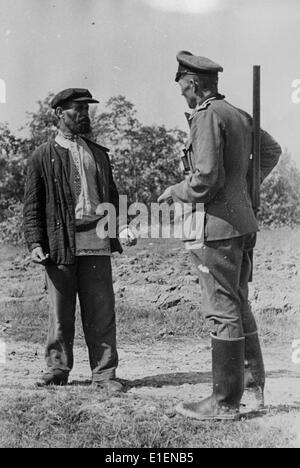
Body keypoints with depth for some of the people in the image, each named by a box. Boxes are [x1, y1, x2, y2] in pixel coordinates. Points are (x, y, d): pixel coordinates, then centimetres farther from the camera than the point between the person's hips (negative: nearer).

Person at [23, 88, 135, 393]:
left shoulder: (99, 153, 18)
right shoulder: (43, 156, 6)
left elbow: (112, 197, 22)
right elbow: (32, 205, 4)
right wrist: (35, 243, -7)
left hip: (97, 241, 3)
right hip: (60, 243, -3)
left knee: (101, 311, 1)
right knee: (60, 311, 5)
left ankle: (104, 373, 8)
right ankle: (57, 369, 19)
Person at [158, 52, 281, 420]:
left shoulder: (207, 116, -14)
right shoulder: (239, 115, 12)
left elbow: (205, 178, -22)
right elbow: (271, 150, 27)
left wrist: (174, 192, -4)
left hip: (217, 226, -9)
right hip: (243, 220, 9)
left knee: (223, 311, -4)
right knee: (238, 304, 20)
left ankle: (225, 401, 4)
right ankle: (254, 375, 31)